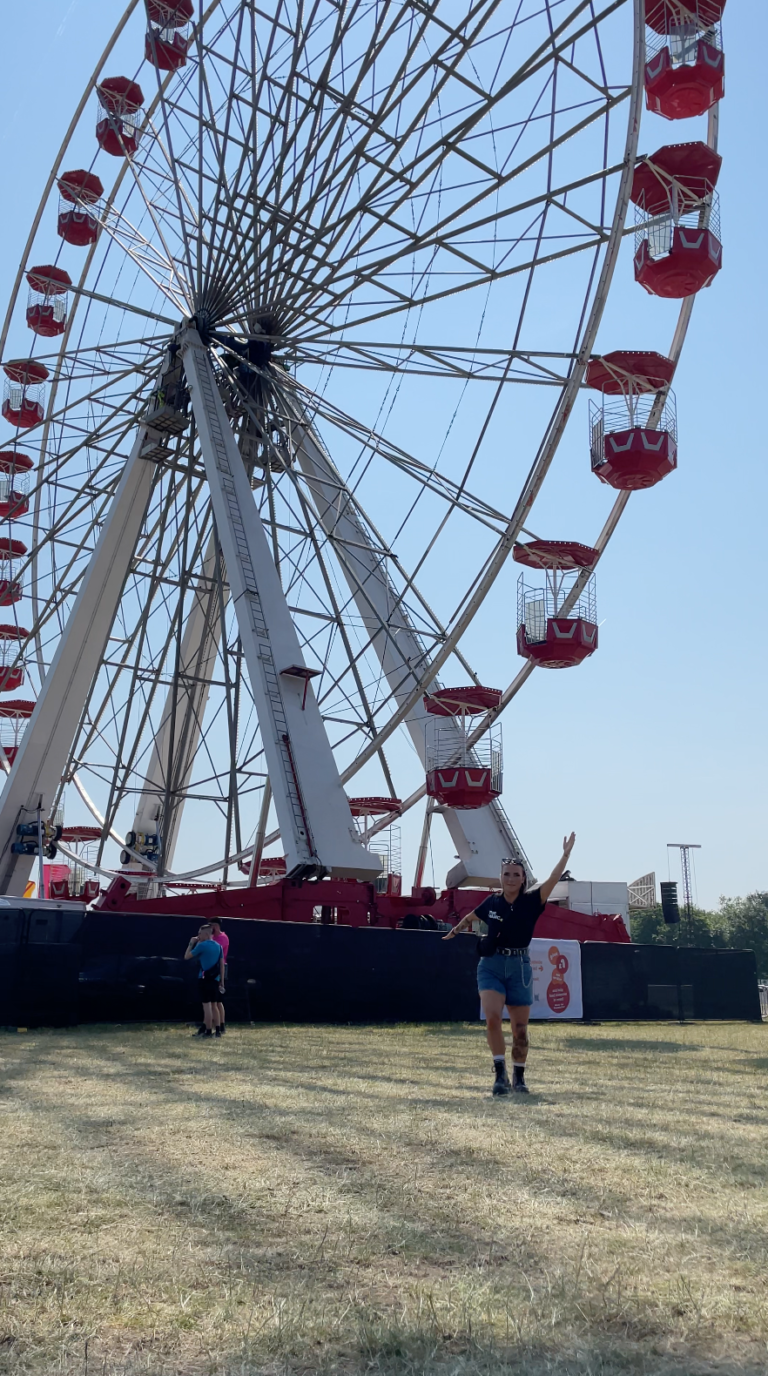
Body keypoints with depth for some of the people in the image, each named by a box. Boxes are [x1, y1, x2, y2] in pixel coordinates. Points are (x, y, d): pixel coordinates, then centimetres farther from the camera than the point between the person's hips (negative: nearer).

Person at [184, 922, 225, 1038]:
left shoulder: (202, 945, -9)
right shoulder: (218, 946, 10)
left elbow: (186, 956, -1)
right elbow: (222, 964, 11)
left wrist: (191, 943, 9)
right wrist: (221, 981, 15)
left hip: (205, 978, -6)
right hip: (215, 979, 6)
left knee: (207, 1005, -3)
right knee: (214, 1005, 12)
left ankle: (208, 1031, -3)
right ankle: (217, 1030, 12)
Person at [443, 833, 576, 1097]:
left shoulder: (531, 901, -4)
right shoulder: (492, 902, 2)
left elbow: (553, 879, -17)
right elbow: (470, 917, 21)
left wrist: (566, 853, -27)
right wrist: (453, 932, 35)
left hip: (519, 967, 0)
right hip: (491, 966, 0)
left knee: (520, 1028, 5)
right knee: (492, 1017, -20)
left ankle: (519, 1078, 23)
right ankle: (500, 1074, -11)